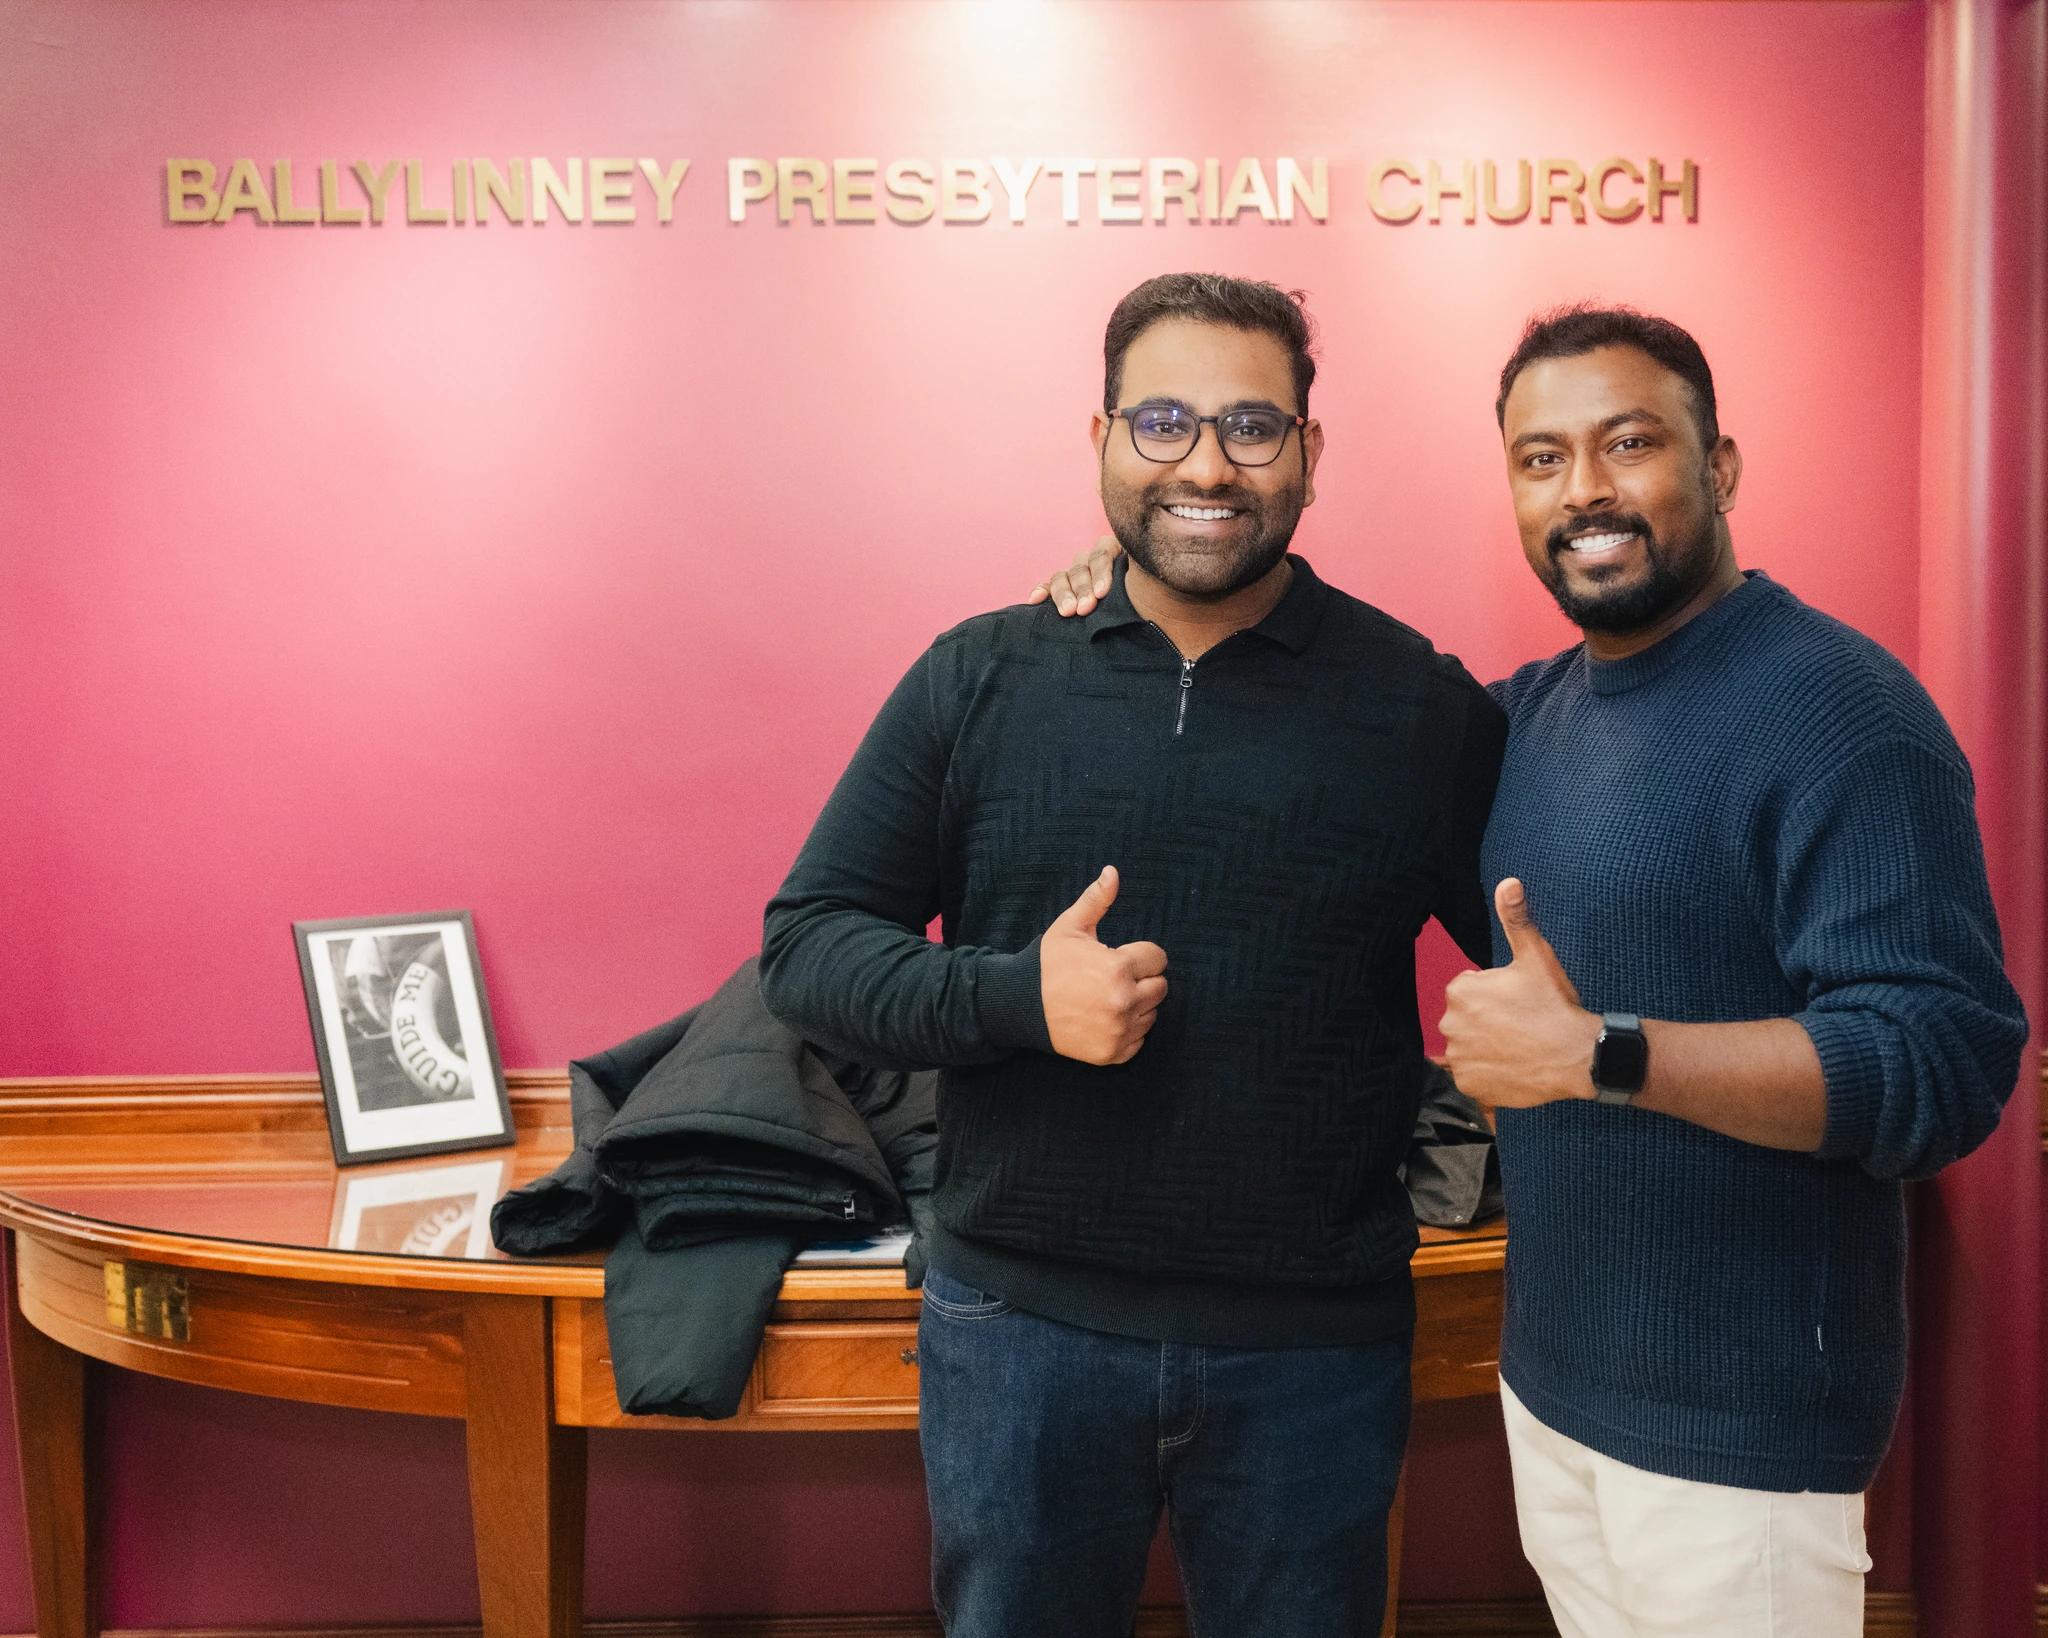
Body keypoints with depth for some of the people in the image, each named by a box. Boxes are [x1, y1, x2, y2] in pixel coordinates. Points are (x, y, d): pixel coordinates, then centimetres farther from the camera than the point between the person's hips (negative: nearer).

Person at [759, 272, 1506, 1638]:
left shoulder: (1422, 705, -3)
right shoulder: (982, 680, -2)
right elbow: (807, 940, -2)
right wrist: (1018, 998, -17)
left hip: (1313, 1344, 0)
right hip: (1020, 1323, 1)